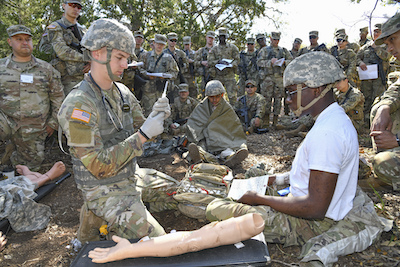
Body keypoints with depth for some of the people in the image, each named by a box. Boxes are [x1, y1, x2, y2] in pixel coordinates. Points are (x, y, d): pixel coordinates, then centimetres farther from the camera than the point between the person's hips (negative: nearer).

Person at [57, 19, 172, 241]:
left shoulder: (123, 92, 1)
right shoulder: (78, 105, -21)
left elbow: (140, 129, 7)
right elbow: (99, 166, -24)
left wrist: (157, 118, -14)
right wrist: (142, 135, -27)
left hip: (129, 181, 7)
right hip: (106, 192, -7)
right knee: (157, 243, -9)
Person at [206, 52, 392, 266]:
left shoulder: (325, 133, -29)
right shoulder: (336, 119, 5)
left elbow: (316, 208, -30)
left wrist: (259, 198, -20)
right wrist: (277, 179, 11)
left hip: (313, 223, -10)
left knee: (215, 209, -17)